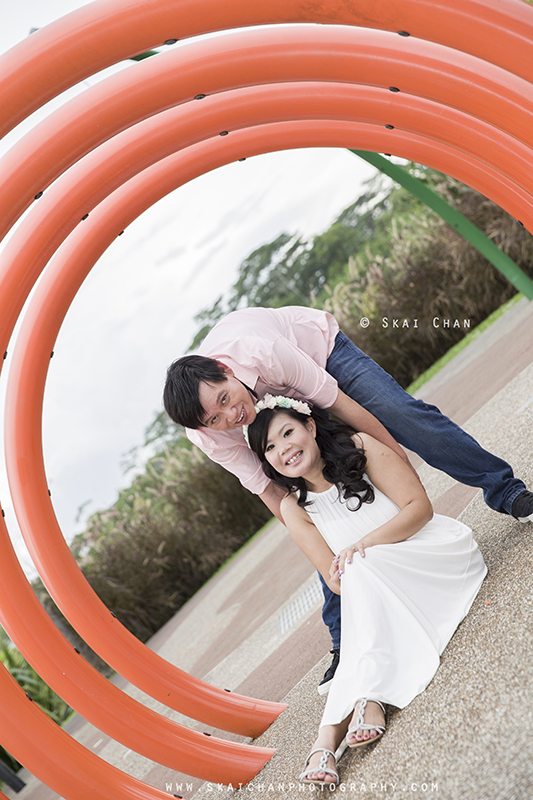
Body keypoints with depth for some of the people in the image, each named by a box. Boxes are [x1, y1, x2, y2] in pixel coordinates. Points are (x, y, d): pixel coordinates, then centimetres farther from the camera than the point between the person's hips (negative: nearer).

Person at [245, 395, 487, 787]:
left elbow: (420, 507, -13)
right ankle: (329, 736, -37)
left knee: (362, 567, -28)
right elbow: (336, 581, -5)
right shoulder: (295, 507, 0)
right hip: (381, 595, 4)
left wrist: (365, 543, -25)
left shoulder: (360, 448, -9)